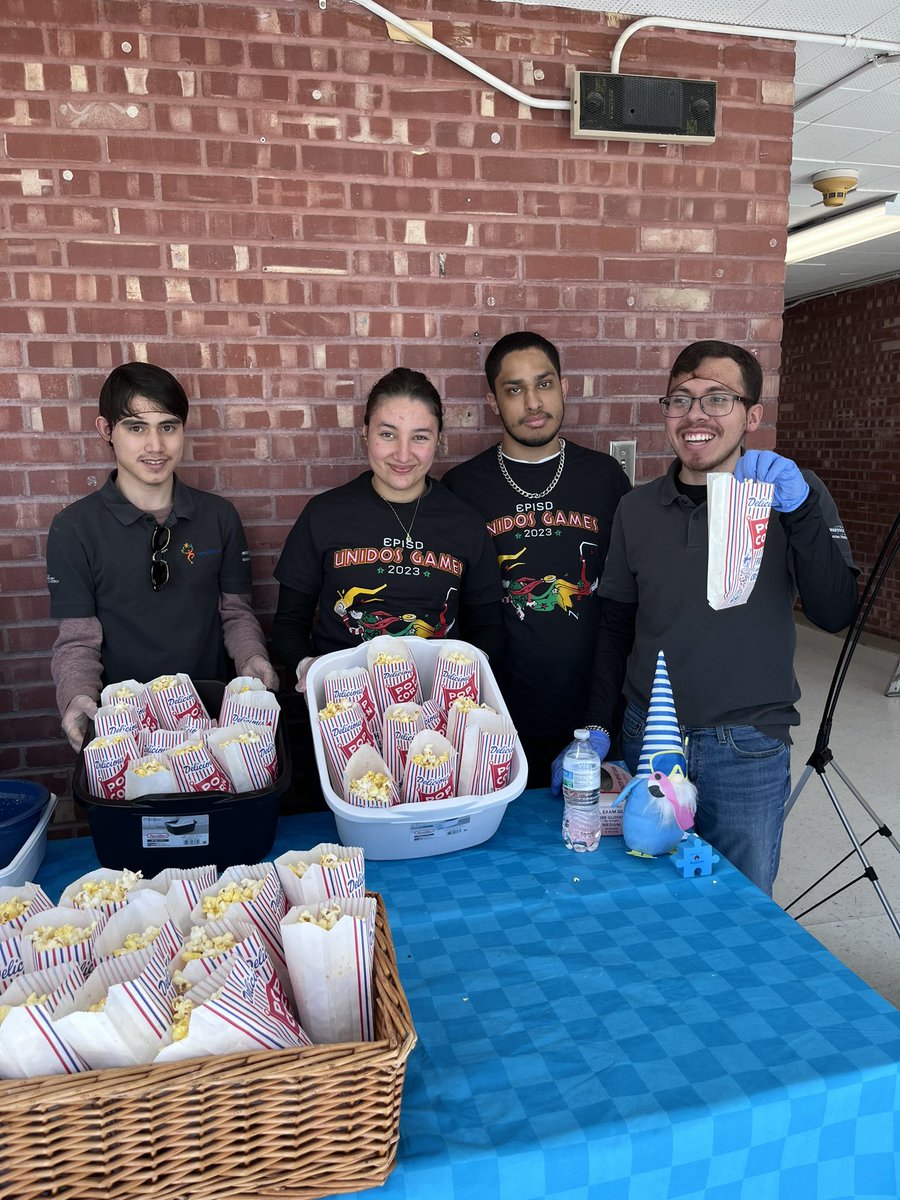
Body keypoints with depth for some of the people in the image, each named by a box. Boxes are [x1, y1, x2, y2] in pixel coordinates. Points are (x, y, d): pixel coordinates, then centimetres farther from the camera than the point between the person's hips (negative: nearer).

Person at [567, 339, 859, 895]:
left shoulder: (795, 493, -3)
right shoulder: (638, 509, 3)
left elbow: (836, 613, -15)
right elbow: (617, 627, 8)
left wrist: (799, 510, -25)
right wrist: (597, 727, 3)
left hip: (748, 749, -2)